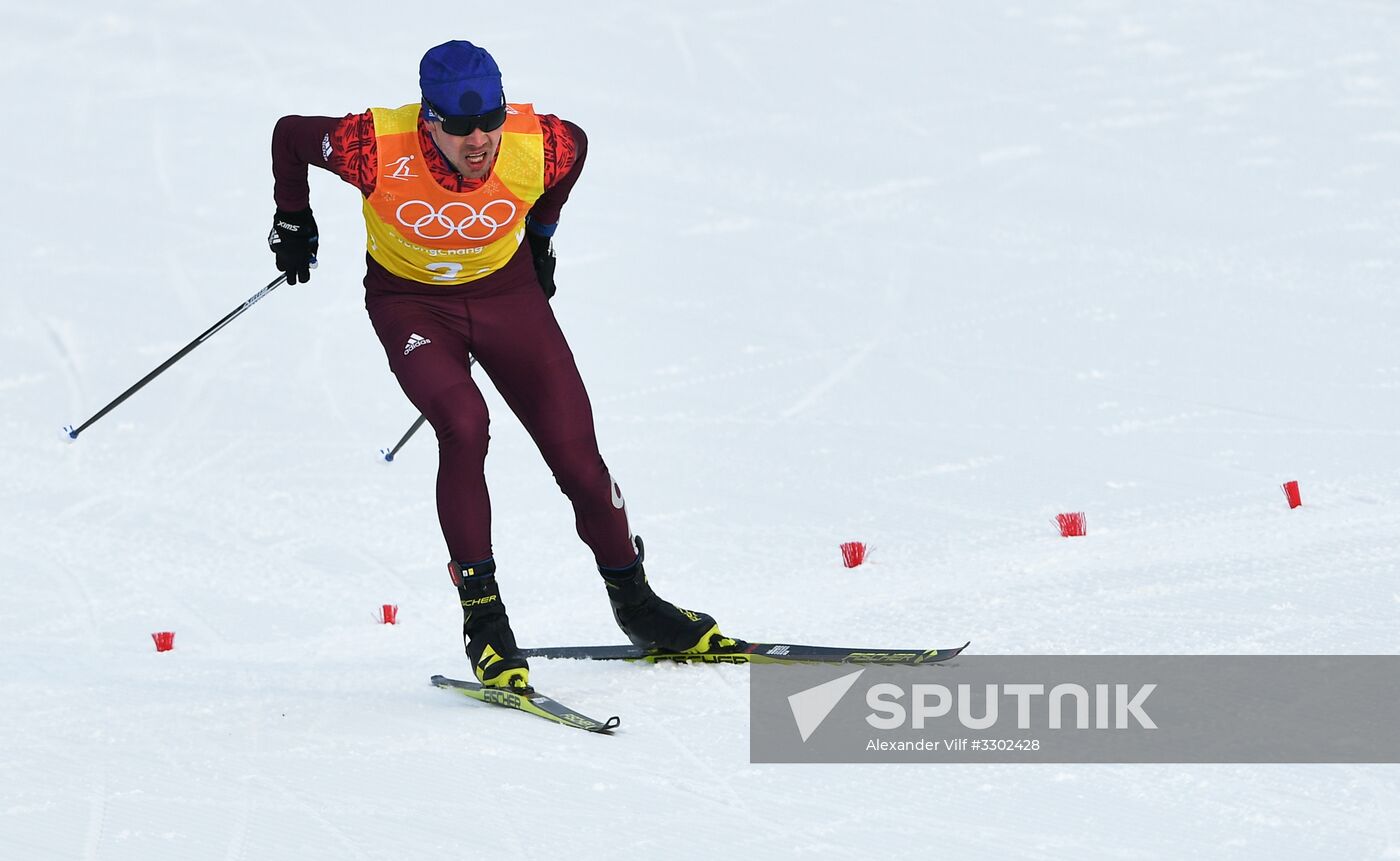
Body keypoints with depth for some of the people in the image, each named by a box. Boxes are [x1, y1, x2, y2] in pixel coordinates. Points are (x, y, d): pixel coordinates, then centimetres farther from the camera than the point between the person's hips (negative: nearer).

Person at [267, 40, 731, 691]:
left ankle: (635, 606, 20)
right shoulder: (378, 149, -32)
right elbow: (290, 136, -11)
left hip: (506, 291, 2)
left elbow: (577, 146, 1)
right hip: (410, 301, -2)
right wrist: (293, 221, 5)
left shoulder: (539, 147, -26)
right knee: (463, 425, -29)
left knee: (575, 451, -2)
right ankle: (484, 620, -20)